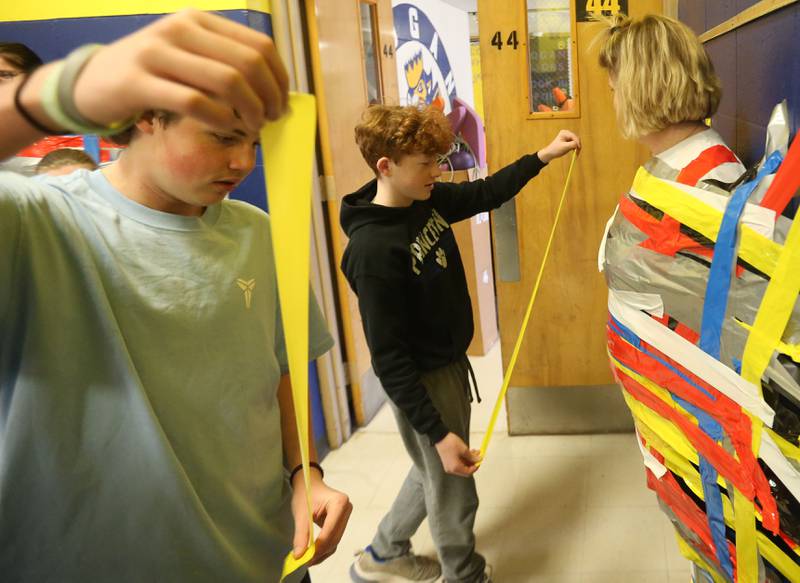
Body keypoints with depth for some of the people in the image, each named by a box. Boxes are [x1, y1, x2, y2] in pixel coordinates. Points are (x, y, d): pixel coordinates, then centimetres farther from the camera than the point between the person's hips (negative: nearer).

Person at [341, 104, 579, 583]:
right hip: (424, 382, -9)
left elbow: (486, 194, 16)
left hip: (452, 363, 9)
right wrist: (438, 432, -25)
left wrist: (543, 156, 9)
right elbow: (388, 358, -26)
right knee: (454, 492, 12)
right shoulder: (373, 249, -28)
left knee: (433, 473, 26)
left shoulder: (427, 201, -4)